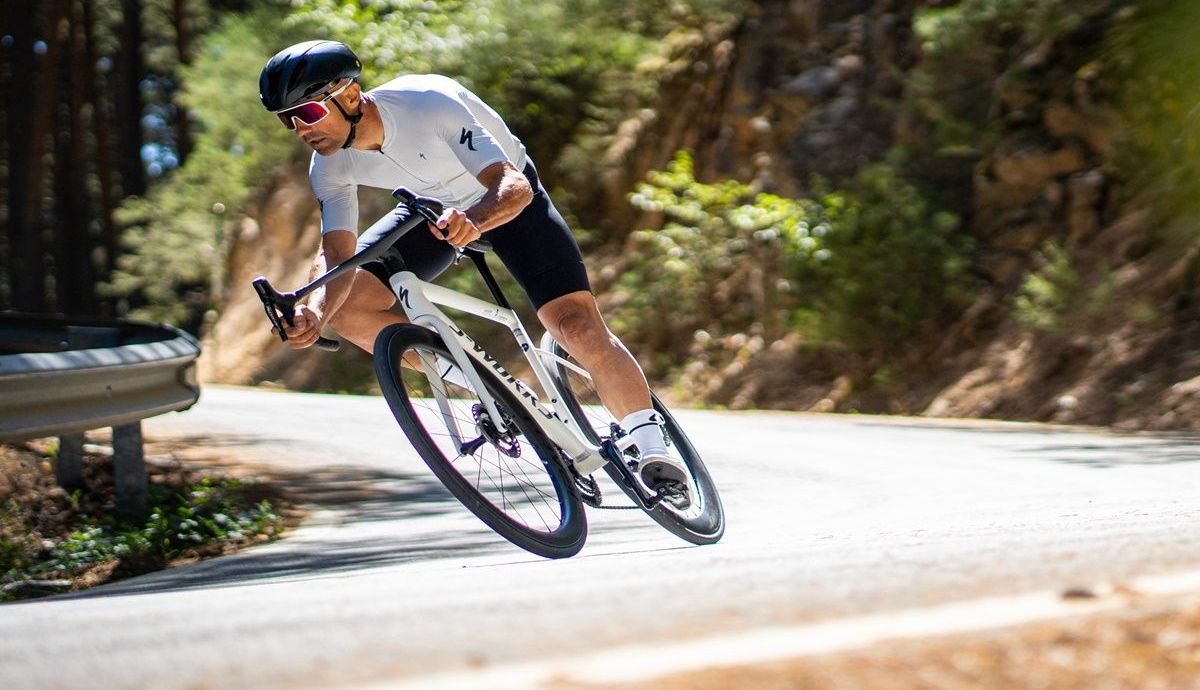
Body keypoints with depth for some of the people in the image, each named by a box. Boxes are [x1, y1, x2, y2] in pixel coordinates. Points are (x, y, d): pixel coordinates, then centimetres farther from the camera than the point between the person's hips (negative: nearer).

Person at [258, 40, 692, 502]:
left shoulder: (430, 105, -36)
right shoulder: (330, 166, -20)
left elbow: (514, 186, -41)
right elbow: (336, 253, -23)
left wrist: (473, 220, -63)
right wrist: (315, 313, -43)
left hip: (506, 199, -5)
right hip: (436, 209, 6)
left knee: (582, 331, -21)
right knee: (345, 309, -12)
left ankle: (652, 448, -4)